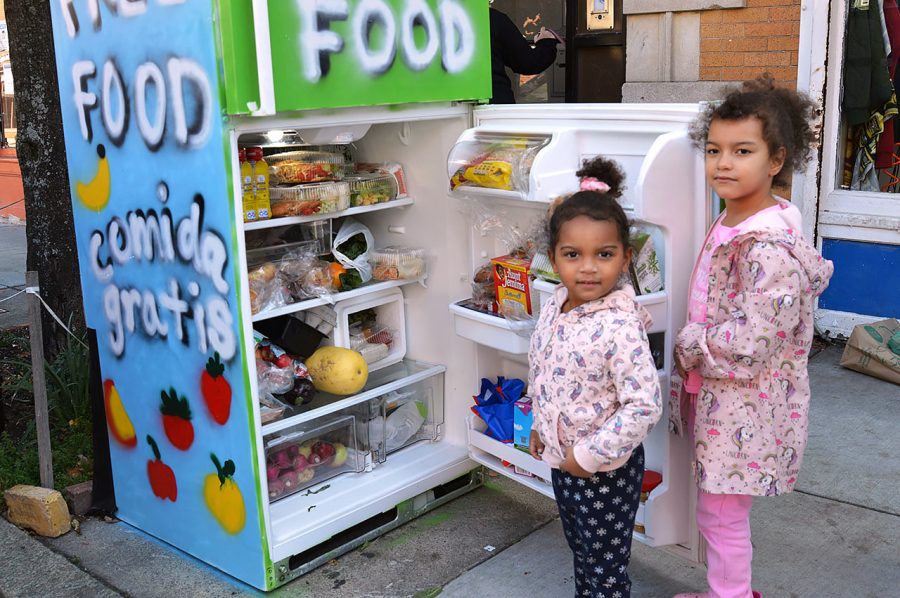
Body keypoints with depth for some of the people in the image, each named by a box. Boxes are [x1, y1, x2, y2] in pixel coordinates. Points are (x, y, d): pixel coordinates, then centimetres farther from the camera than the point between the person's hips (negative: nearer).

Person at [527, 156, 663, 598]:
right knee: (581, 550, 27)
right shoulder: (555, 306, -4)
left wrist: (590, 455, -24)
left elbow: (645, 406, -30)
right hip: (561, 458, 7)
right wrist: (540, 425, 14)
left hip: (606, 470, -7)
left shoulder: (619, 326, -28)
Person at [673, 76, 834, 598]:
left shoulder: (765, 246, -26)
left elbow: (754, 337, -29)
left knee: (720, 514, 6)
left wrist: (689, 346, -12)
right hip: (721, 394, 9)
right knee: (721, 511, 22)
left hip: (746, 404, -9)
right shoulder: (735, 223, 5)